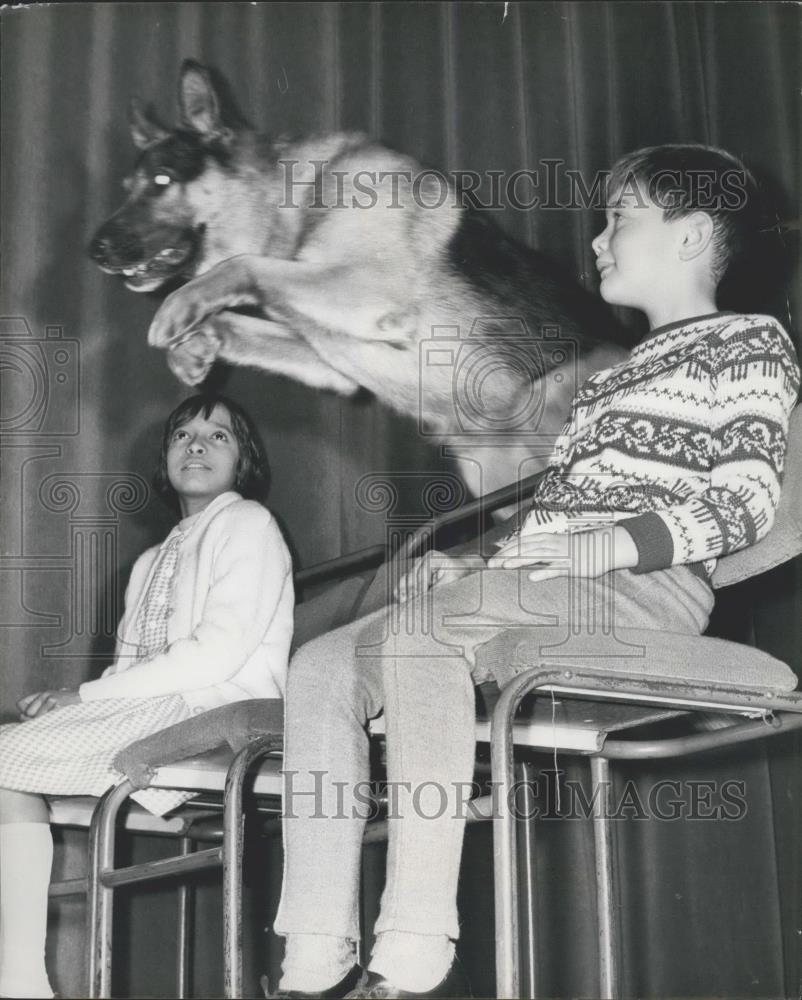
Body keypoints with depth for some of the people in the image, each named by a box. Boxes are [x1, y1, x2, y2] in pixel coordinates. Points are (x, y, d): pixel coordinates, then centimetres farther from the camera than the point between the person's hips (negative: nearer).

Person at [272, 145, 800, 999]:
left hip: (644, 589, -8)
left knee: (418, 625, -33)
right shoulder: (612, 377, 33)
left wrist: (602, 545, -20)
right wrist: (479, 569, 7)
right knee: (321, 664, -11)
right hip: (543, 600, 8)